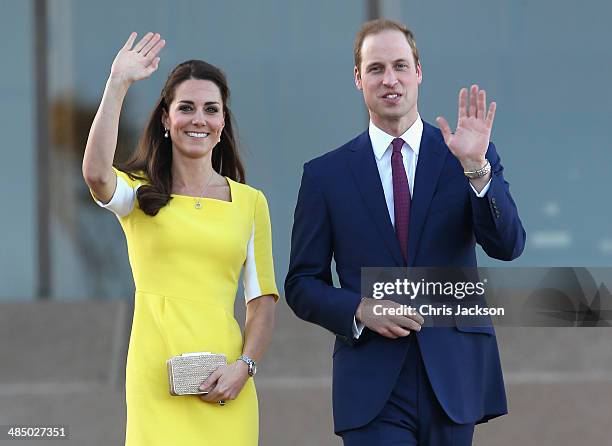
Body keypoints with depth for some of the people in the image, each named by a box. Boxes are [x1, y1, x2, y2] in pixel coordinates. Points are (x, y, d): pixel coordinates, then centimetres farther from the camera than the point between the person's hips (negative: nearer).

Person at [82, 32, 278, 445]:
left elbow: (263, 298, 10)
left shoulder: (250, 202, 12)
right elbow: (96, 173, -16)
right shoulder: (140, 193, 7)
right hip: (156, 377, -1)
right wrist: (119, 83, -13)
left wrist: (244, 366, -6)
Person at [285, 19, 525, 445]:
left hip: (452, 377, 1)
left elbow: (508, 246, -7)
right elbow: (302, 284, 8)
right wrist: (359, 310, -11)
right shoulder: (325, 174, 5)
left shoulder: (466, 157, 5)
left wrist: (476, 167, -20)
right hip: (372, 385, -1)